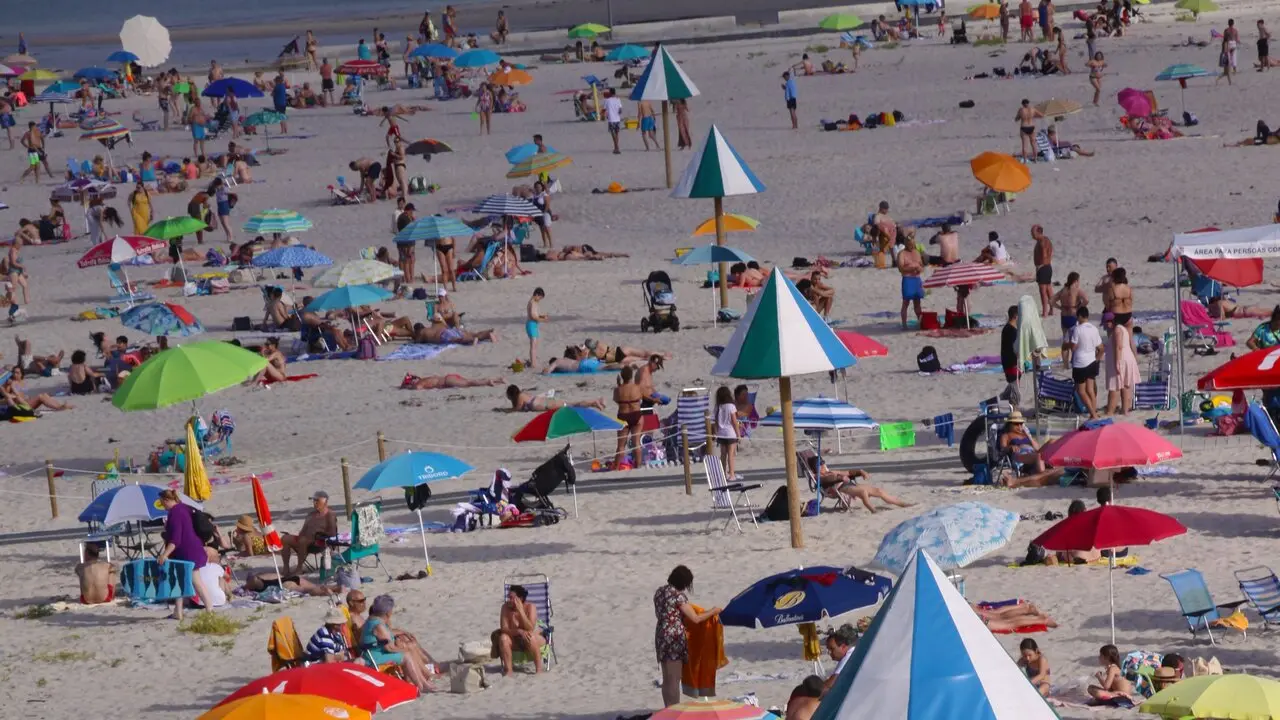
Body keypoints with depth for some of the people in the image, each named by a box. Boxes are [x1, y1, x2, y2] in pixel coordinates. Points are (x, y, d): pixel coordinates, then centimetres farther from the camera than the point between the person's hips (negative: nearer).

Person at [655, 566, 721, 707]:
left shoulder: (660, 592, 8)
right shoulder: (678, 595, -15)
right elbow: (695, 619, -14)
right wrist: (713, 612, 0)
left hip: (661, 636, 8)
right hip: (674, 638, -8)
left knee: (667, 679, 16)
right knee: (674, 680, -3)